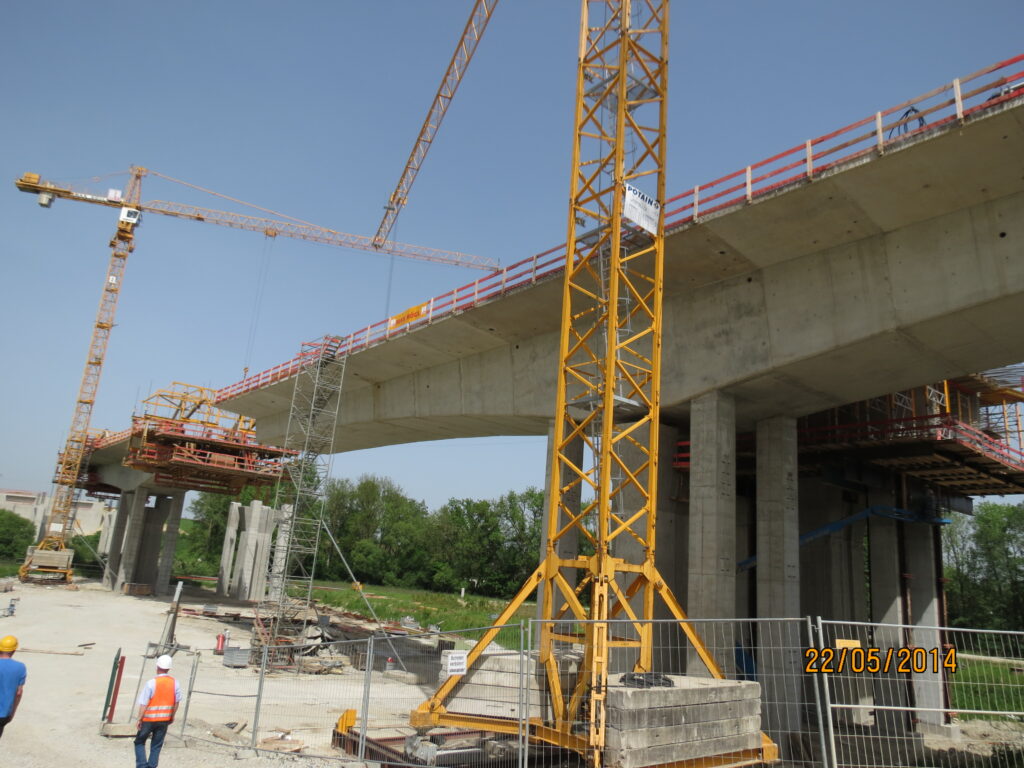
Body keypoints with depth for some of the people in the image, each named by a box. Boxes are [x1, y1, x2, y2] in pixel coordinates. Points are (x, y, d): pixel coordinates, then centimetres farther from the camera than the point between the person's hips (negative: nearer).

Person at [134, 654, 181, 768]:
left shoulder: (151, 683, -17)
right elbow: (176, 702, 5)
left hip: (149, 719, -3)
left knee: (140, 742, 16)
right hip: (164, 720, 3)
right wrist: (172, 716, 19)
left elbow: (144, 704, -14)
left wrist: (140, 719, -3)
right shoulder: (174, 683, -4)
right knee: (157, 745, 15)